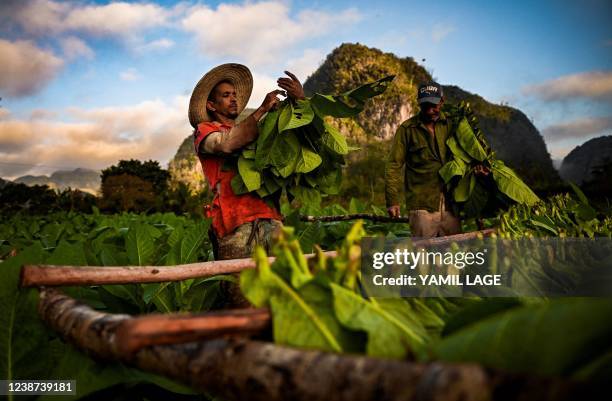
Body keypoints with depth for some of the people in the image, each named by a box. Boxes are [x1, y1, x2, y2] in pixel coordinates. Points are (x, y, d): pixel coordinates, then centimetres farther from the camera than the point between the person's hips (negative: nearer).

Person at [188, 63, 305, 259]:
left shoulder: (254, 130, 29)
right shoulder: (204, 130, 15)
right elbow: (226, 144, -9)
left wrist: (300, 99, 4)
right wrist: (262, 109, -2)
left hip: (271, 219, 4)